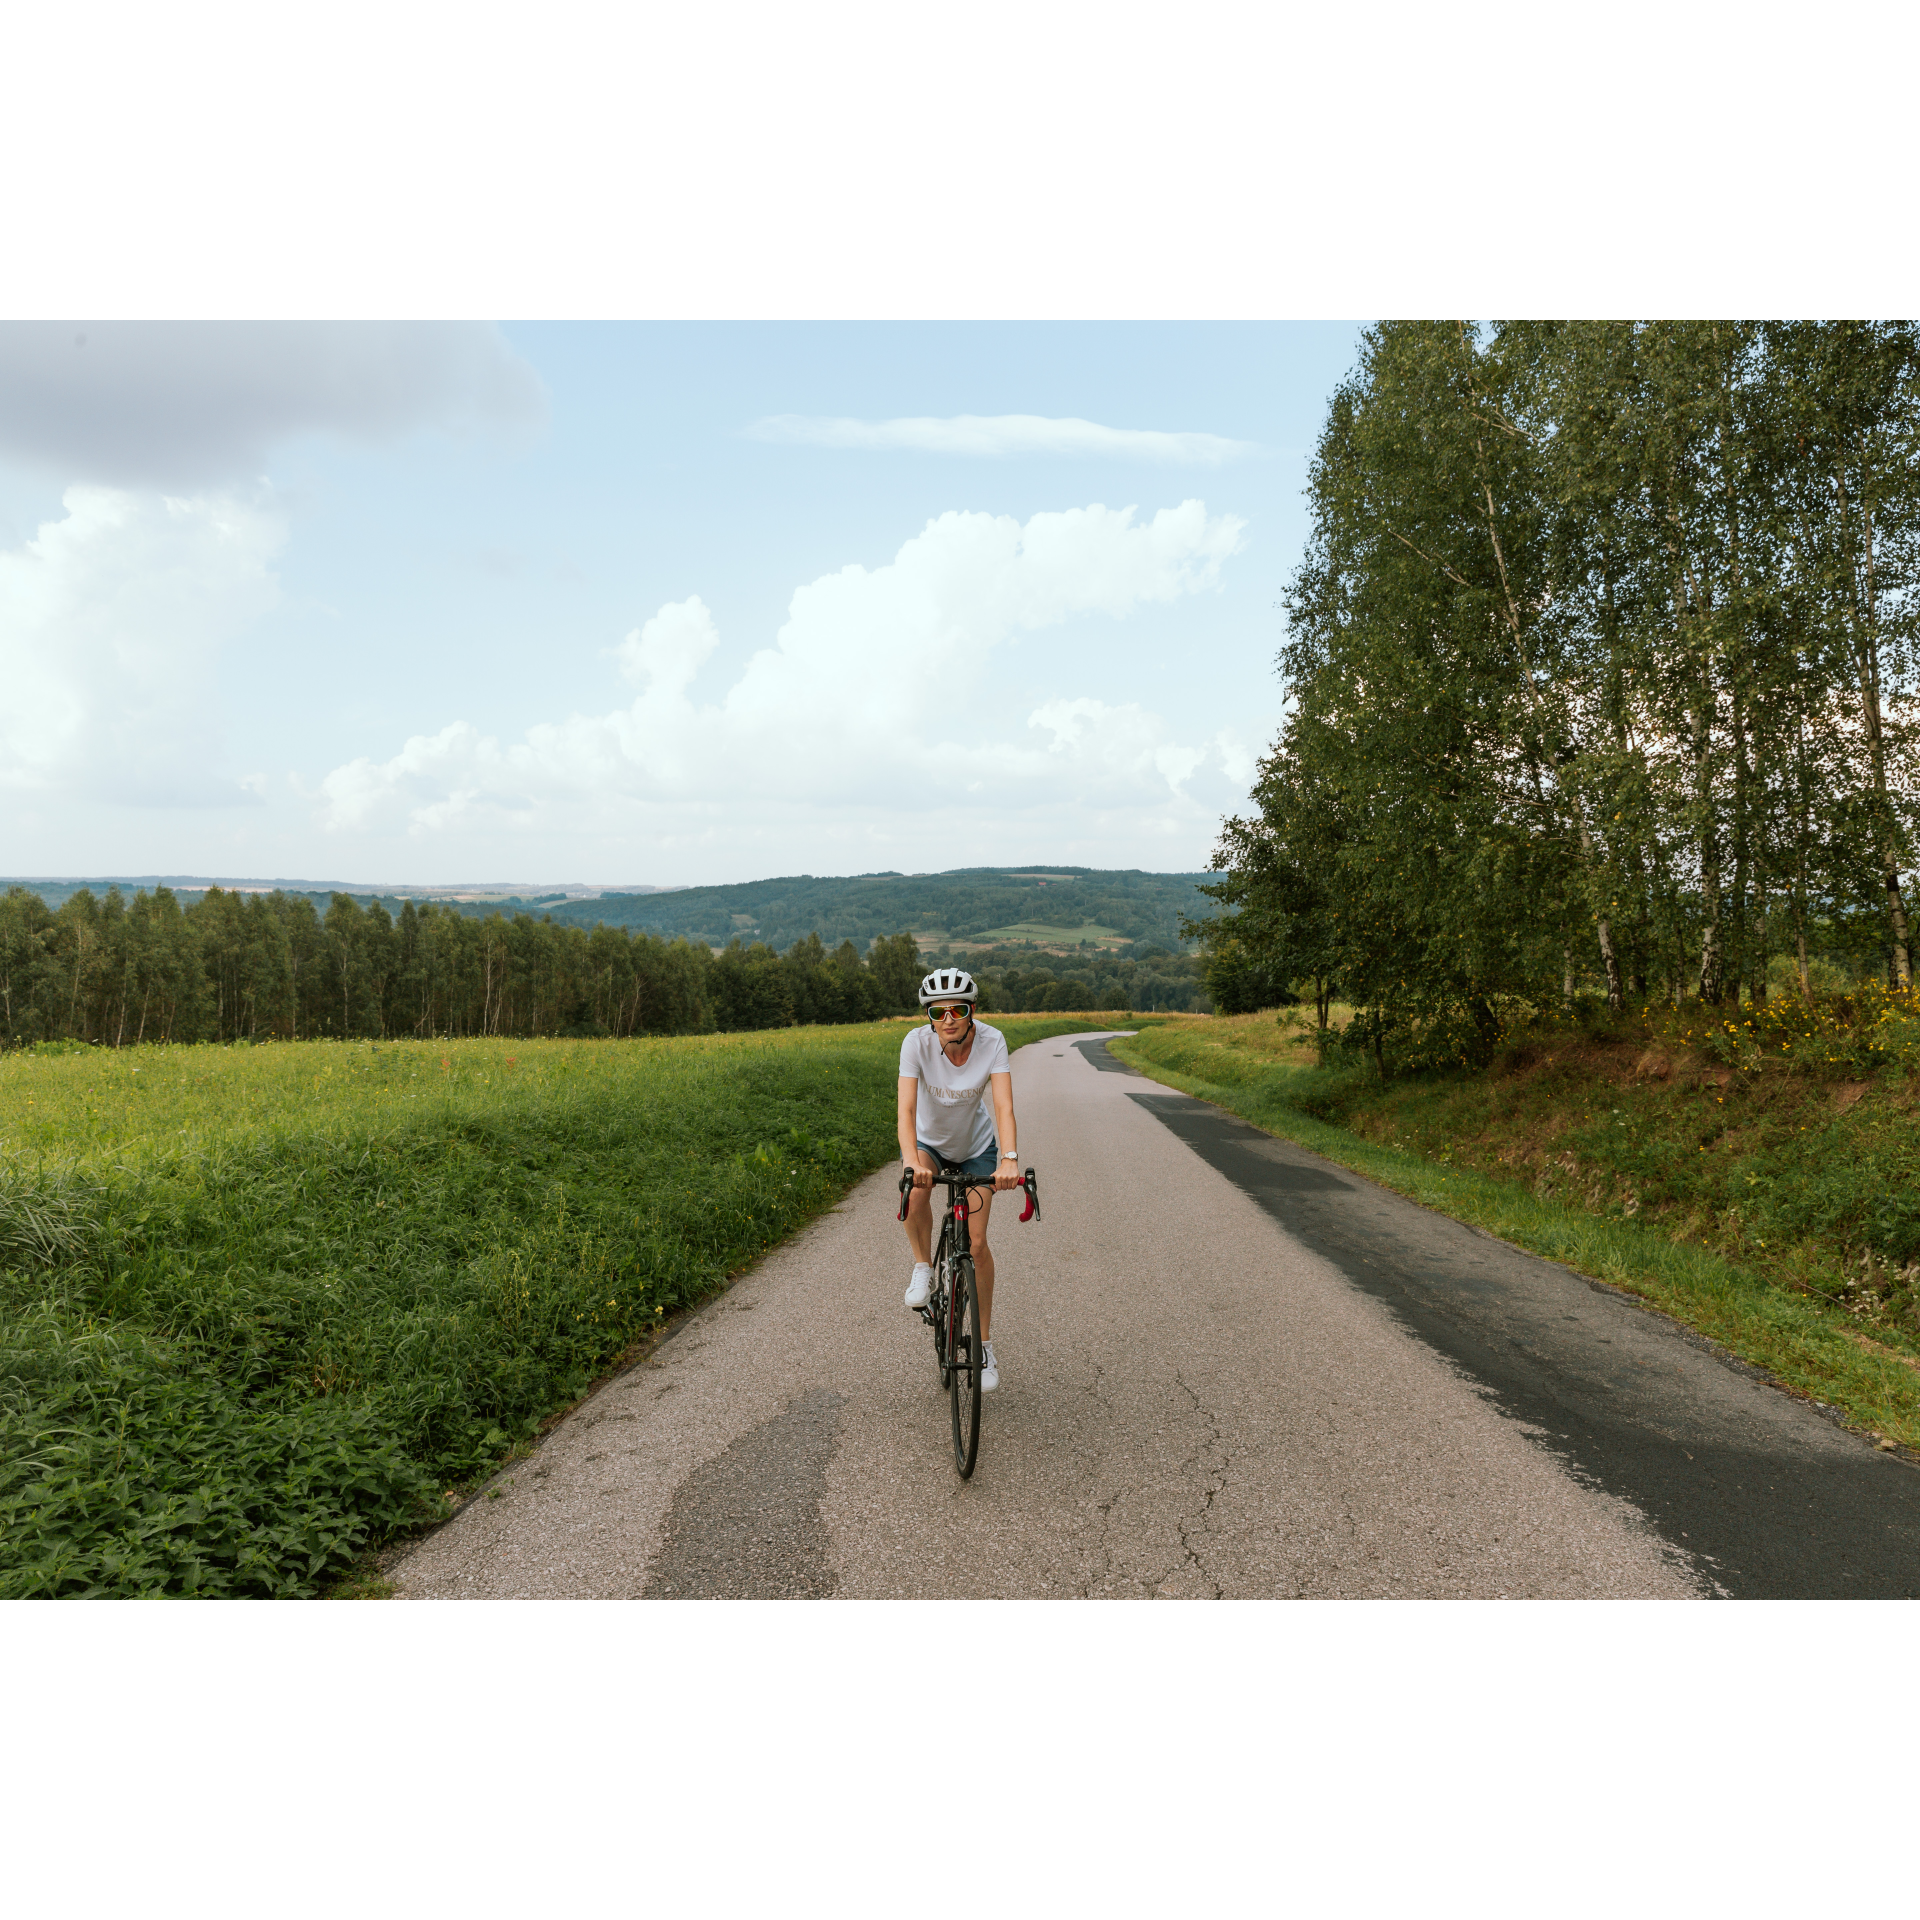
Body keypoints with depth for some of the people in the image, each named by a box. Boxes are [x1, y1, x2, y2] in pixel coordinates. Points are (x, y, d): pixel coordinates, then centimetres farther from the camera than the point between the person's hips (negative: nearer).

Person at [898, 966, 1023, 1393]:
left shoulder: (991, 1042, -27)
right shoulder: (916, 1043, -27)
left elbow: (1003, 1106, -35)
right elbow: (906, 1108, -36)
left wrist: (1009, 1159, -52)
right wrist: (911, 1161, -53)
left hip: (976, 1146, 0)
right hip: (928, 1140, 0)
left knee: (977, 1243, -5)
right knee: (915, 1192, -34)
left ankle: (983, 1344, 13)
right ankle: (923, 1269, -6)